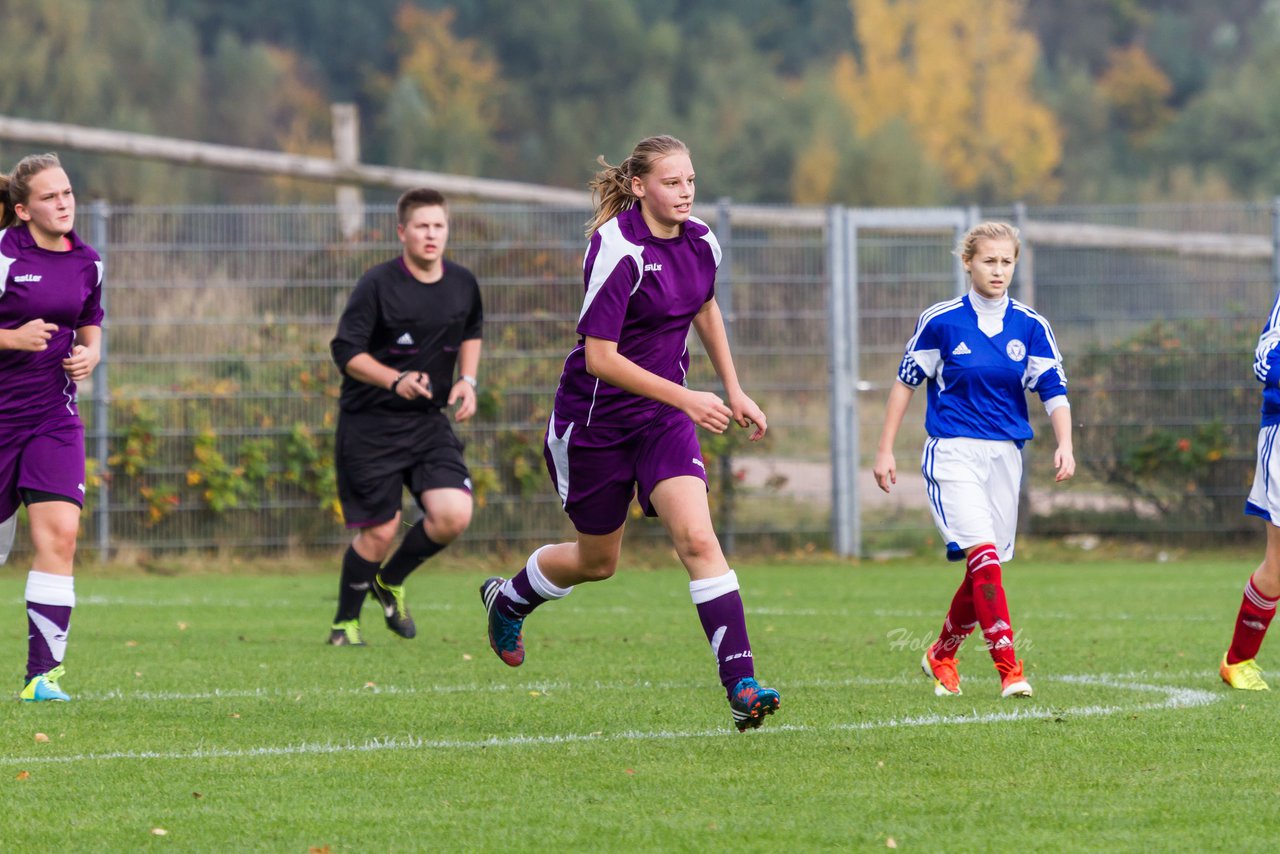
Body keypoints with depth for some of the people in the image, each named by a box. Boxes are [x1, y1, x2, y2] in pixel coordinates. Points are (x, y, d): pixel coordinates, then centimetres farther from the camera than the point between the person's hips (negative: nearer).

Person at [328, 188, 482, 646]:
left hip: (429, 420, 4)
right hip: (370, 424, -4)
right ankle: (345, 622, 20)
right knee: (379, 531, -4)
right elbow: (346, 351, -14)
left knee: (454, 516, -13)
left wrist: (467, 380, 7)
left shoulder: (463, 284, 3)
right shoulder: (378, 284, -13)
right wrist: (397, 380, -27)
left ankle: (390, 581, 16)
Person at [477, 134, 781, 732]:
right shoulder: (618, 251, -23)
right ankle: (508, 599, 45)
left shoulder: (700, 242, -2)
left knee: (697, 538, -15)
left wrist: (733, 392, 19)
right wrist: (685, 398, -29)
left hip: (663, 414, 4)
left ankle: (741, 687, -21)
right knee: (598, 560, 13)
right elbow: (600, 357, -25)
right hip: (595, 417, -4)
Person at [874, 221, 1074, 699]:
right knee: (982, 554, -19)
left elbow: (1054, 391, -2)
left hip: (1005, 456, 4)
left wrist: (1064, 445, -19)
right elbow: (906, 381, 4)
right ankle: (1007, 667, -23)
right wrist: (885, 449, 4)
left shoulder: (1031, 327, 2)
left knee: (985, 566, 9)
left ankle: (942, 655, 31)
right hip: (953, 452, -4)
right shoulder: (941, 321, -4)